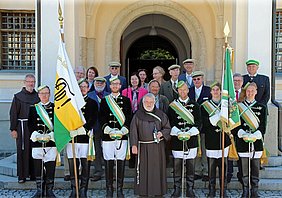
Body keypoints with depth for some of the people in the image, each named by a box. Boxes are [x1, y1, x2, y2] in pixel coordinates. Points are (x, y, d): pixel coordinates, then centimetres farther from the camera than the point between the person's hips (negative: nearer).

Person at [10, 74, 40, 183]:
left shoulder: (38, 96, 10)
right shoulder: (18, 96, 3)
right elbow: (13, 113, 0)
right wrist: (13, 129, -6)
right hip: (22, 127, -2)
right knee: (23, 151, 1)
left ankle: (34, 174, 15)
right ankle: (22, 176, 9)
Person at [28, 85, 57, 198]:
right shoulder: (33, 108, 11)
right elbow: (30, 125, 6)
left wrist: (51, 135, -12)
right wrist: (37, 135, -10)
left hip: (51, 142, -1)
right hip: (37, 142, 1)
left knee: (50, 166, -2)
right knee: (38, 166, 2)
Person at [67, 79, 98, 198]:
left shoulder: (92, 103, 9)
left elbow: (93, 119, -1)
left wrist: (85, 129, -17)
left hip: (86, 138, -2)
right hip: (72, 137, 2)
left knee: (85, 165, -1)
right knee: (72, 165, 3)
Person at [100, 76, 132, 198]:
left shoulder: (126, 100, 10)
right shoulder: (104, 100, 10)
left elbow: (129, 118, 5)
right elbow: (101, 119, 5)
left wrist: (122, 131, -9)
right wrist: (109, 130, -9)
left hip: (122, 136, 0)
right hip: (107, 136, 0)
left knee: (121, 162, 1)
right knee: (108, 162, 0)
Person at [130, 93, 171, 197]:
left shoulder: (160, 114, 4)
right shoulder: (138, 115, 2)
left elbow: (167, 128, 7)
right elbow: (133, 130, -1)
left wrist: (162, 133, -14)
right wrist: (134, 145, -10)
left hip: (158, 146, 1)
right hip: (143, 147, 0)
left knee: (157, 168, 5)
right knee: (144, 169, 4)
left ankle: (158, 191, 16)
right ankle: (143, 191, 15)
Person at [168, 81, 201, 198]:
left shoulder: (195, 105, 8)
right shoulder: (172, 105, 7)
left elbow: (198, 122, 2)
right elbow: (170, 122, 2)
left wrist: (189, 133, -13)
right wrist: (178, 133, -14)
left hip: (191, 139, 1)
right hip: (177, 140, 0)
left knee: (191, 165, 4)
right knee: (177, 165, 2)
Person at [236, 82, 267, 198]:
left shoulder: (262, 107, 9)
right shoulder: (239, 106, 7)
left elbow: (263, 125, 2)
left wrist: (255, 136, -14)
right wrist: (243, 135, -15)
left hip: (257, 142, 1)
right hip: (243, 141, 0)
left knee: (255, 167, 4)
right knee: (244, 168, 3)